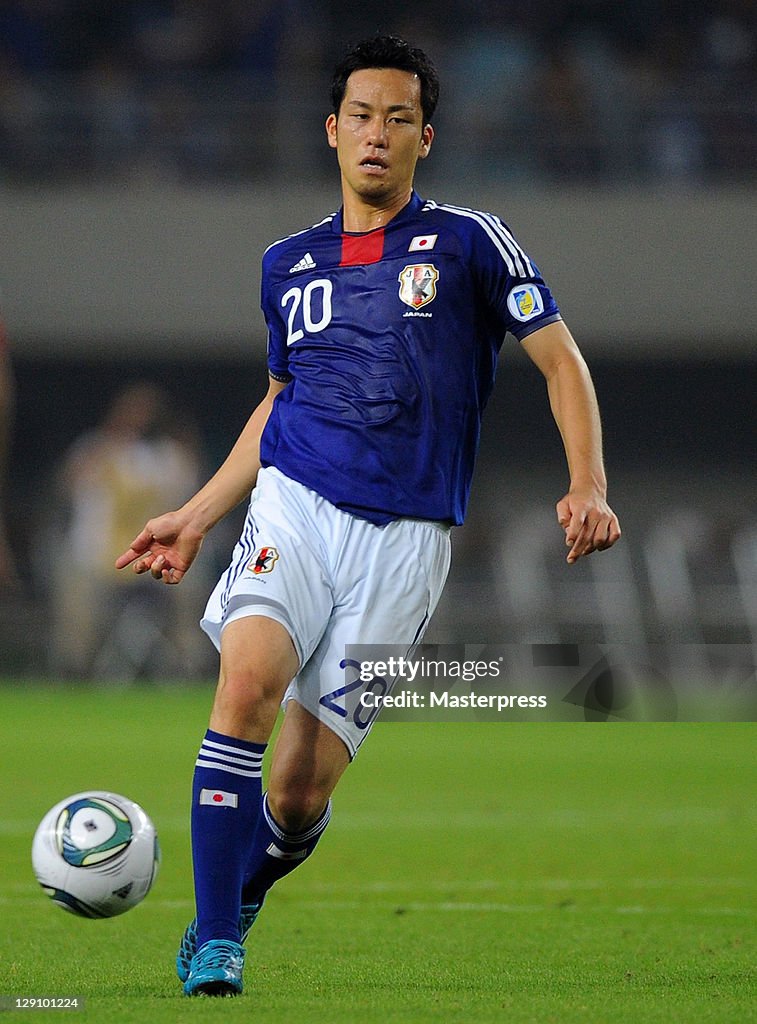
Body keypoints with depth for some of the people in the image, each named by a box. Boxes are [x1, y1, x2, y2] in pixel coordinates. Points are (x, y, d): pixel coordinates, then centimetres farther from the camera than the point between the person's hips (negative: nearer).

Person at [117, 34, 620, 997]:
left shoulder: (469, 243, 4)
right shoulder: (288, 264, 14)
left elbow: (561, 359, 5)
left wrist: (587, 487, -9)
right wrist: (197, 514, 22)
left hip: (405, 536, -2)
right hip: (295, 503, 2)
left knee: (304, 789, -6)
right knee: (248, 683, -27)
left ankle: (241, 893, 26)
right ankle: (213, 939, -19)